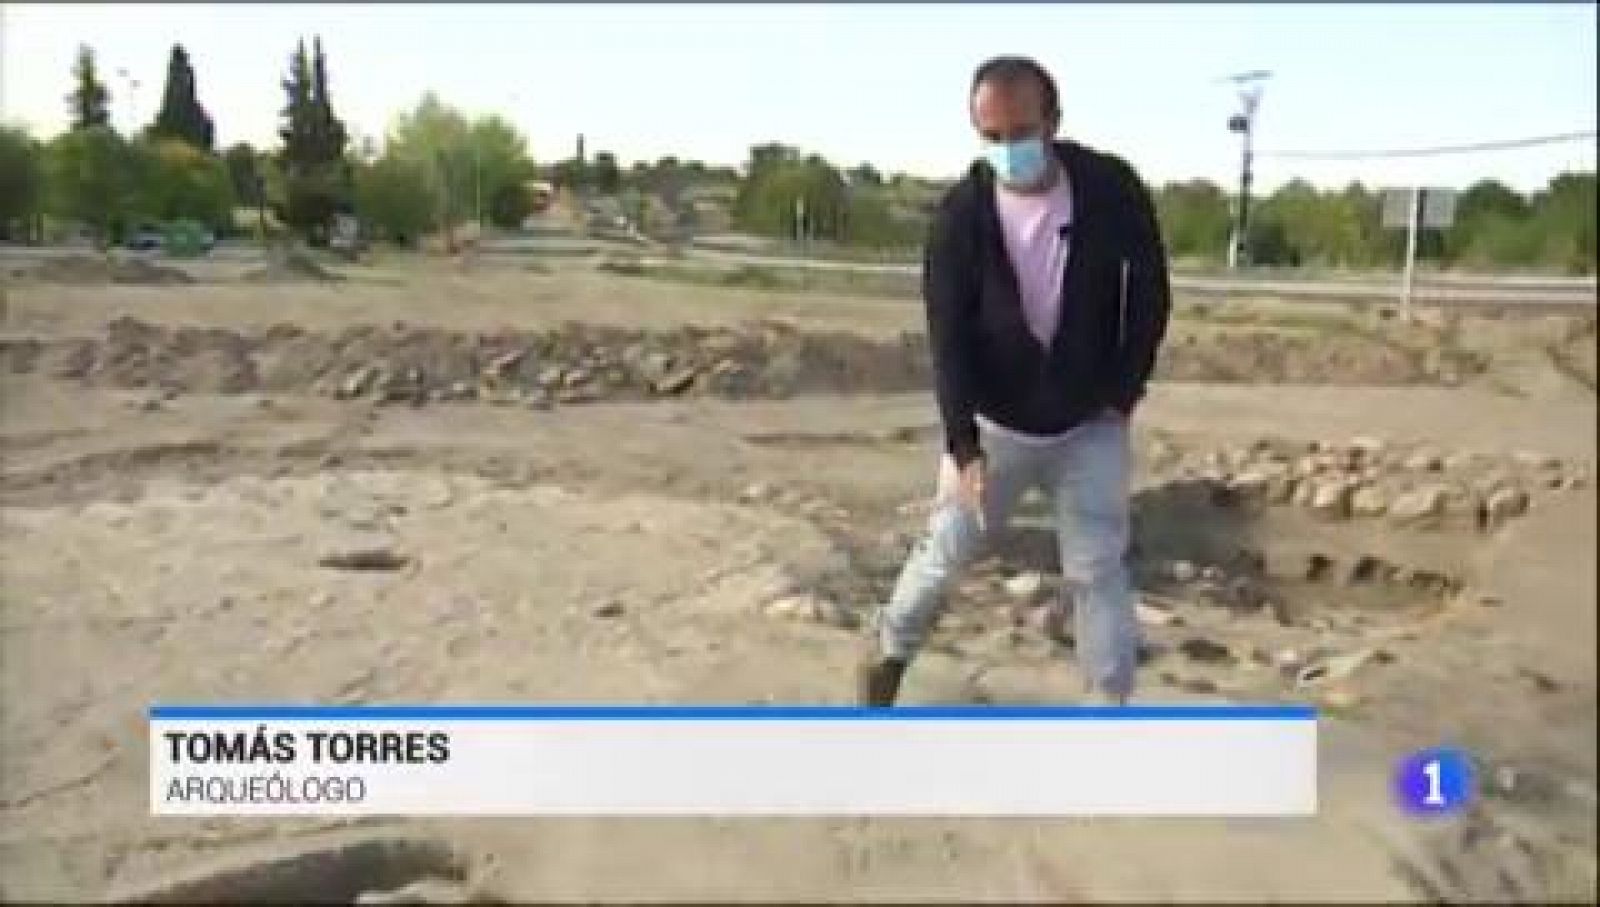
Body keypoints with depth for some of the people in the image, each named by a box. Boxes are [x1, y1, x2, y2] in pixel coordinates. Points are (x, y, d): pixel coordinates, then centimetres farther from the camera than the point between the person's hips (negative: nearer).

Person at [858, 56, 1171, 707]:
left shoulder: (1112, 188, -14)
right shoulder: (961, 212, -15)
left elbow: (1149, 291, -2)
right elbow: (948, 336, -17)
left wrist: (1124, 391, -5)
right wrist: (964, 445, -25)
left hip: (1089, 425, 0)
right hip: (994, 424, 0)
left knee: (1097, 572, 0)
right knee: (946, 551, 11)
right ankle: (890, 654, 36)